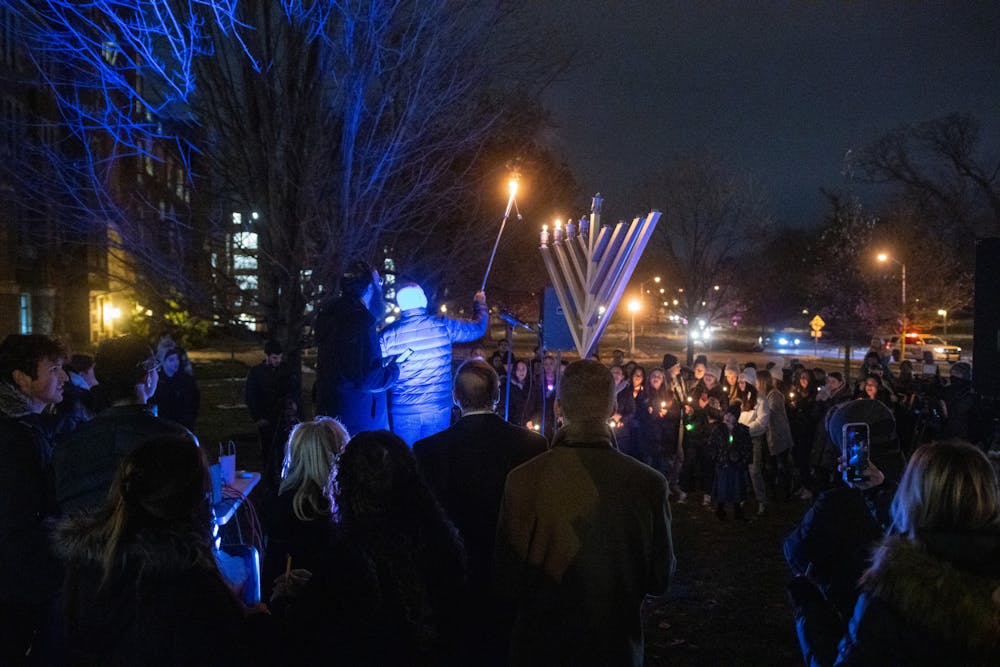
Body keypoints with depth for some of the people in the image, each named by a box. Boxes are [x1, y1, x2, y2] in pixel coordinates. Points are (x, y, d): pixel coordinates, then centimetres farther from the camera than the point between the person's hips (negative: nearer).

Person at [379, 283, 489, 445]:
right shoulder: (442, 325, -4)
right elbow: (479, 327, 10)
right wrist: (480, 303, 28)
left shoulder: (387, 334, -6)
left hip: (403, 411, 0)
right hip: (438, 408, 1)